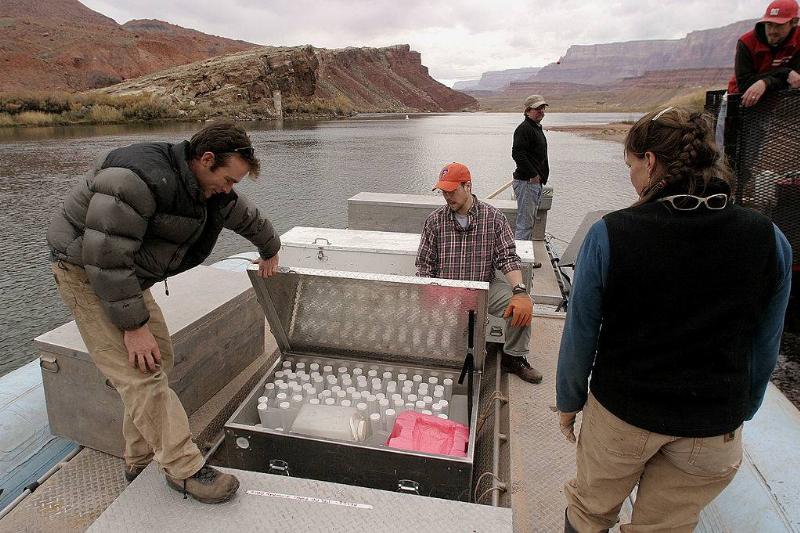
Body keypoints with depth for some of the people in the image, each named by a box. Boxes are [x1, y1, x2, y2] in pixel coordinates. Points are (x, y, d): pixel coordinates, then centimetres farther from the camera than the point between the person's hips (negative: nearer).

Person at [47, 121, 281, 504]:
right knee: (140, 373, -15)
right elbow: (105, 257, -31)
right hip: (87, 273, -9)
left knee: (158, 362, 6)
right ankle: (184, 469, -8)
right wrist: (133, 325, -26)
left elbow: (248, 218, 17)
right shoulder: (137, 178, -30)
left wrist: (270, 252, 32)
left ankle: (140, 462, 17)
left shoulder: (209, 189, -3)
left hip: (127, 275, 9)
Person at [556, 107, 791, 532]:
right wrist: (741, 411, 17)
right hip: (714, 426, 3)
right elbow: (764, 347, 1)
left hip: (621, 412, -3)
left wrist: (568, 401, 4)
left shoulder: (609, 234, -20)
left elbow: (580, 334, -12)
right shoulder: (768, 240, -10)